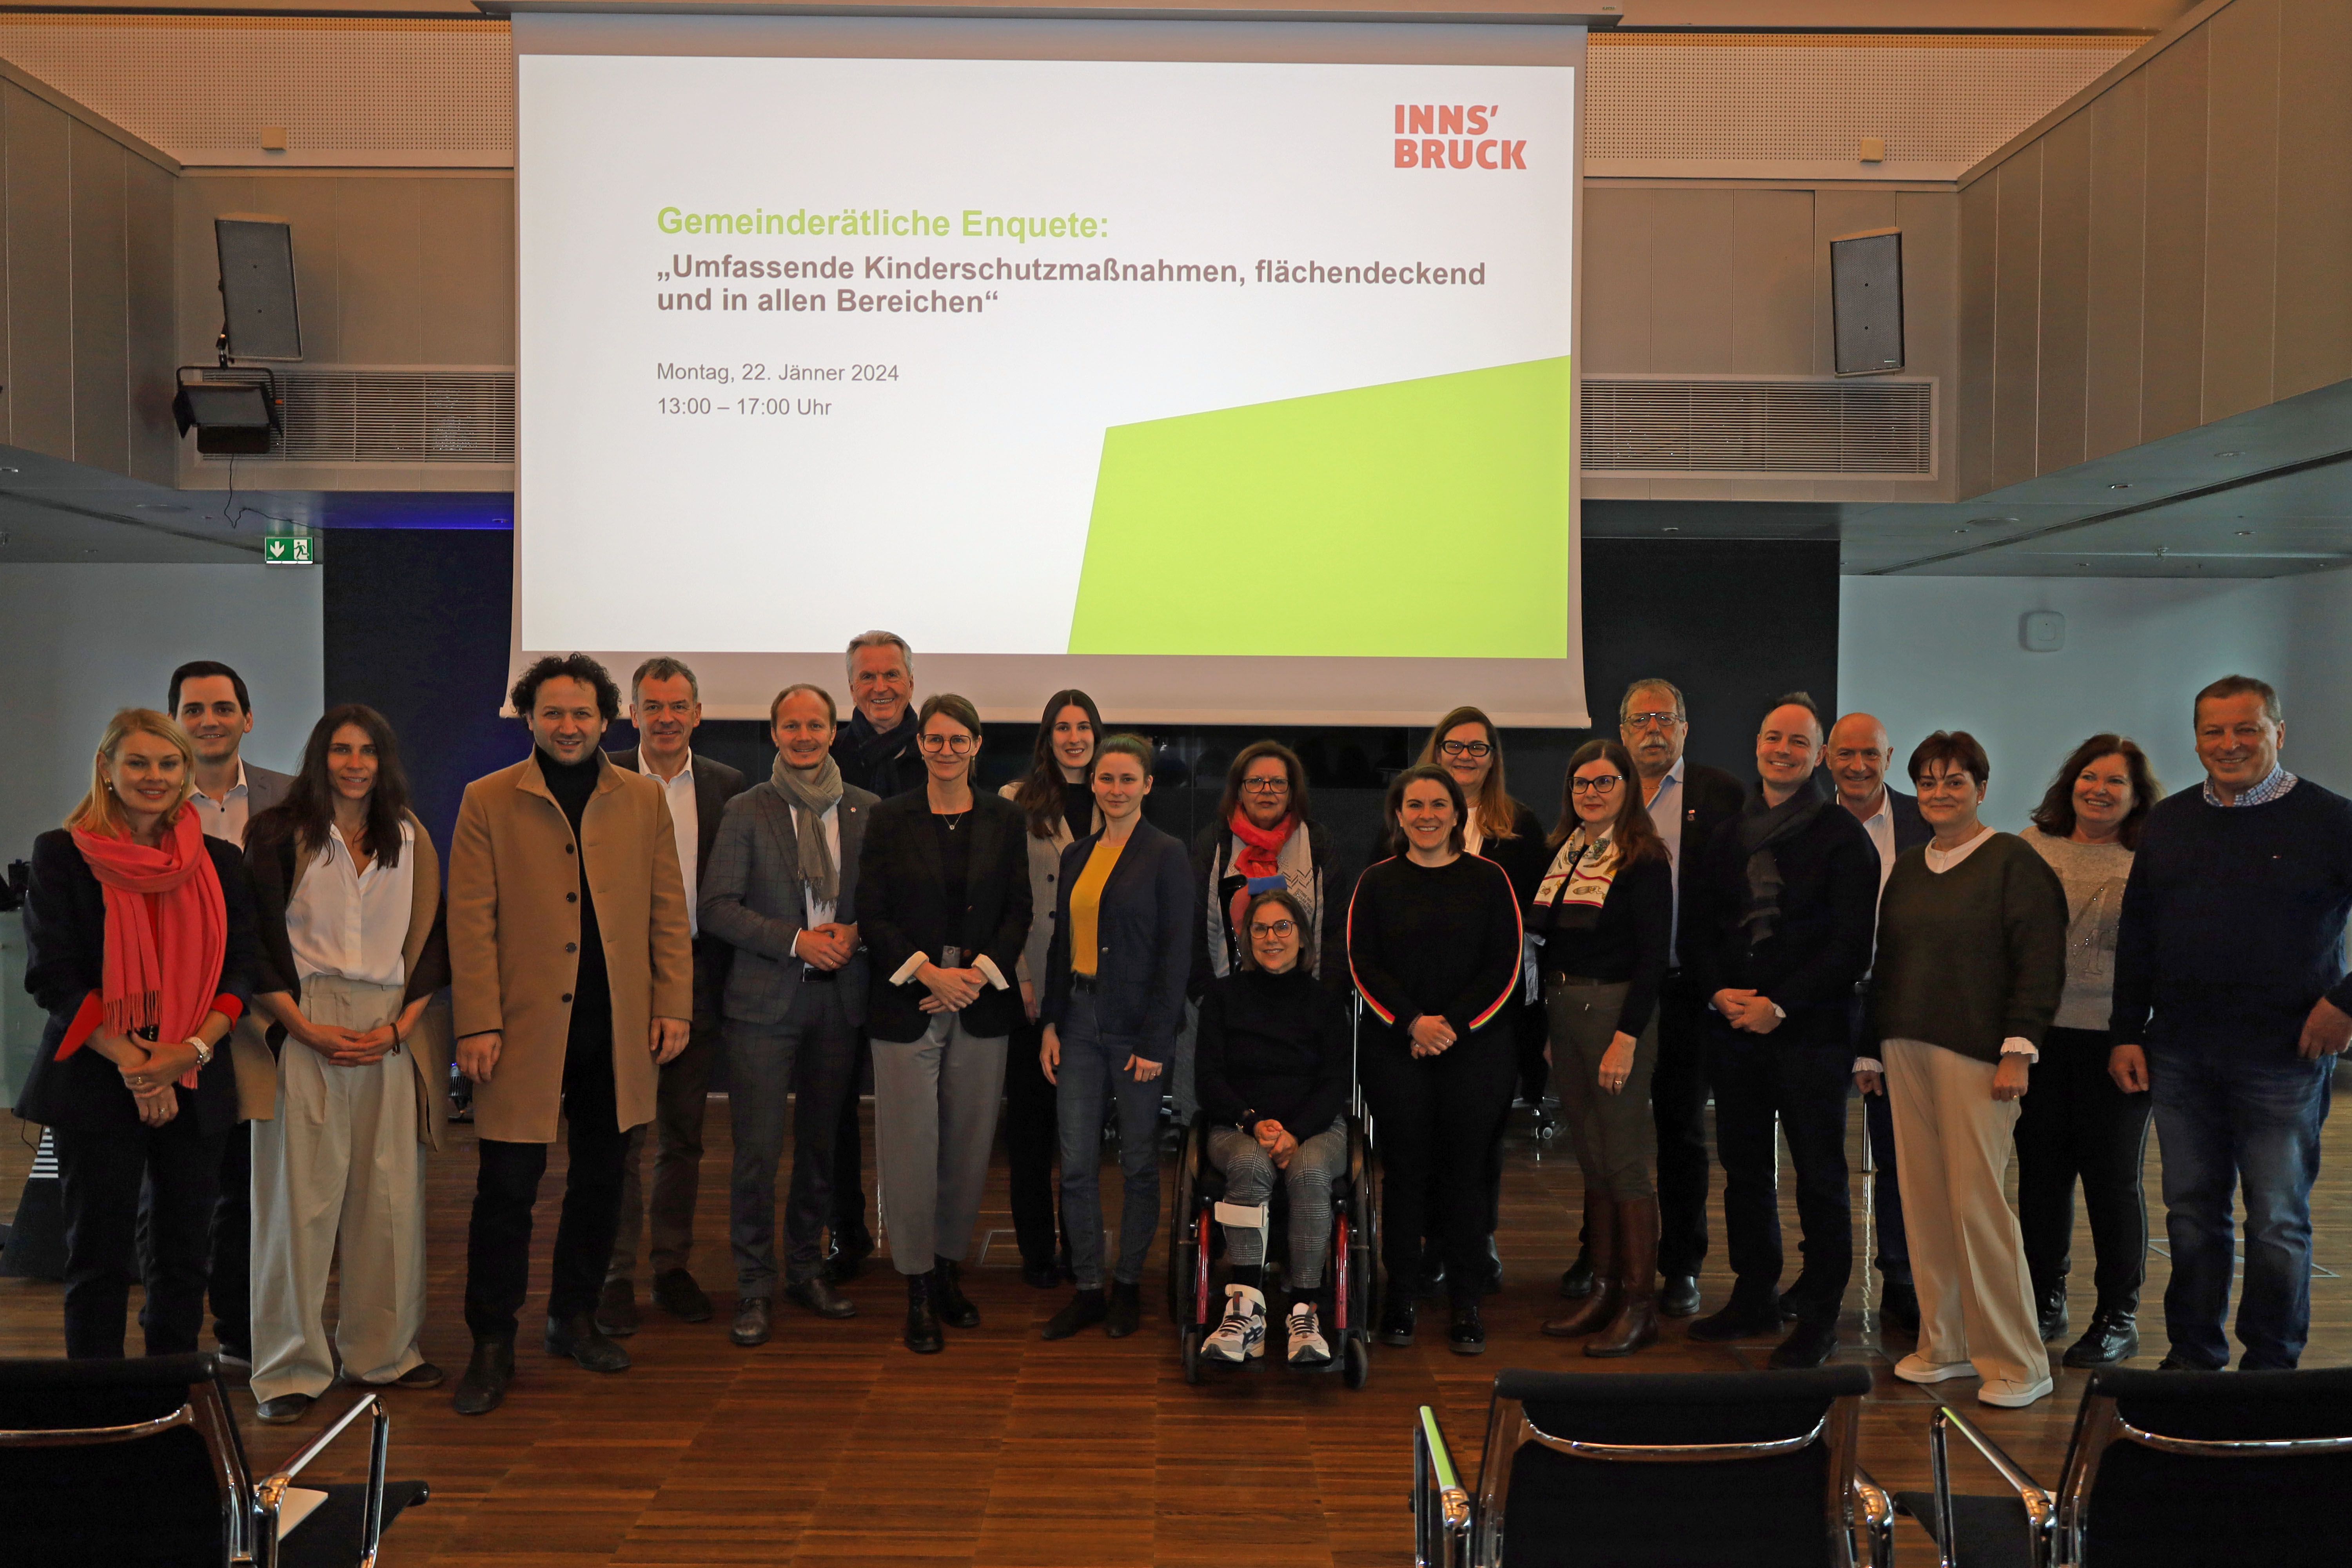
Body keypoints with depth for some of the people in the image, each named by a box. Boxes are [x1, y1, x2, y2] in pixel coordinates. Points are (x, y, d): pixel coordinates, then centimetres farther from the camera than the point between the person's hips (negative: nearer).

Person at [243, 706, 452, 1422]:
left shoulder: (411, 841, 11)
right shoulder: (279, 834, 2)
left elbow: (432, 940, 9)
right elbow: (259, 941, -3)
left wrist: (398, 1027, -4)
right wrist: (305, 1026, -12)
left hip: (393, 1032, 3)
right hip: (305, 1027, -3)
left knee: (390, 1194, 5)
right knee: (301, 1194, -2)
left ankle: (382, 1349, 18)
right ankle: (291, 1368, 9)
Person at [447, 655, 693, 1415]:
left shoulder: (644, 798, 9)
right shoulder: (488, 801, 2)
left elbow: (668, 910, 8)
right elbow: (471, 921, -2)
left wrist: (674, 1005, 1)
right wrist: (477, 1024, -9)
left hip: (617, 1030, 3)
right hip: (526, 1028, -3)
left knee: (599, 1182, 12)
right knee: (507, 1190, 0)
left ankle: (575, 1318, 29)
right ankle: (493, 1346, 13)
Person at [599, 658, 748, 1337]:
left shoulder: (727, 787, 6)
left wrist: (727, 973, -1)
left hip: (697, 979, 3)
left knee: (684, 1136, 11)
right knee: (621, 1135, 1)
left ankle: (672, 1267, 24)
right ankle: (616, 1276, 13)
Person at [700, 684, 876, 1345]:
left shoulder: (866, 811, 6)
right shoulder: (747, 811, 0)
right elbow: (718, 907, -5)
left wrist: (856, 934, -9)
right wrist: (797, 941, -14)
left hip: (841, 997, 3)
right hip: (766, 999, -3)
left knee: (822, 1144, 12)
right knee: (758, 1149, -3)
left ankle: (807, 1269, 26)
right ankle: (755, 1287, 10)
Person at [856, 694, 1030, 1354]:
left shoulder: (1005, 818, 5)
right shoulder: (890, 819, 1)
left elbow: (1019, 911, 3)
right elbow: (872, 915, -2)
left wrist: (978, 973, -11)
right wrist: (930, 974, -13)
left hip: (983, 1002, 2)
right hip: (906, 1002, -2)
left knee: (969, 1143, 8)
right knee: (911, 1145, 0)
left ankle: (950, 1271, 24)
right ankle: (918, 1290, 12)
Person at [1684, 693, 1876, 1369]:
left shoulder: (1844, 837, -3)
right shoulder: (1728, 835, 13)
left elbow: (1851, 947, -9)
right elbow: (1697, 927, 13)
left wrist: (1781, 1004, -15)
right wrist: (1720, 992, -4)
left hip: (1810, 1031, -5)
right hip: (1733, 1029, 5)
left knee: (1820, 1176, 2)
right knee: (1745, 1169, 13)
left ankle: (1818, 1318, 12)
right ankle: (1754, 1298, 26)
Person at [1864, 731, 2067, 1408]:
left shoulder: (2013, 861, -3)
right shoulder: (1907, 868, 16)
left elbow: (2040, 964, -9)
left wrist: (2019, 1051, -16)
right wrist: (1870, 1050, 16)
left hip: (1977, 1055, -6)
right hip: (1908, 1051, 6)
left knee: (1977, 1201, -8)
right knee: (1923, 1200, 6)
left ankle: (2017, 1363, 4)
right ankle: (1944, 1344, 17)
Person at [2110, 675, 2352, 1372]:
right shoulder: (2168, 822, 9)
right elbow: (2135, 938, 12)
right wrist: (2126, 1033, 7)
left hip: (2283, 1057, -4)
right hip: (2180, 1056, 4)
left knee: (2278, 1222, 5)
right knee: (2192, 1214, 11)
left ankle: (2271, 1367, 18)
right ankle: (2193, 1356, 24)